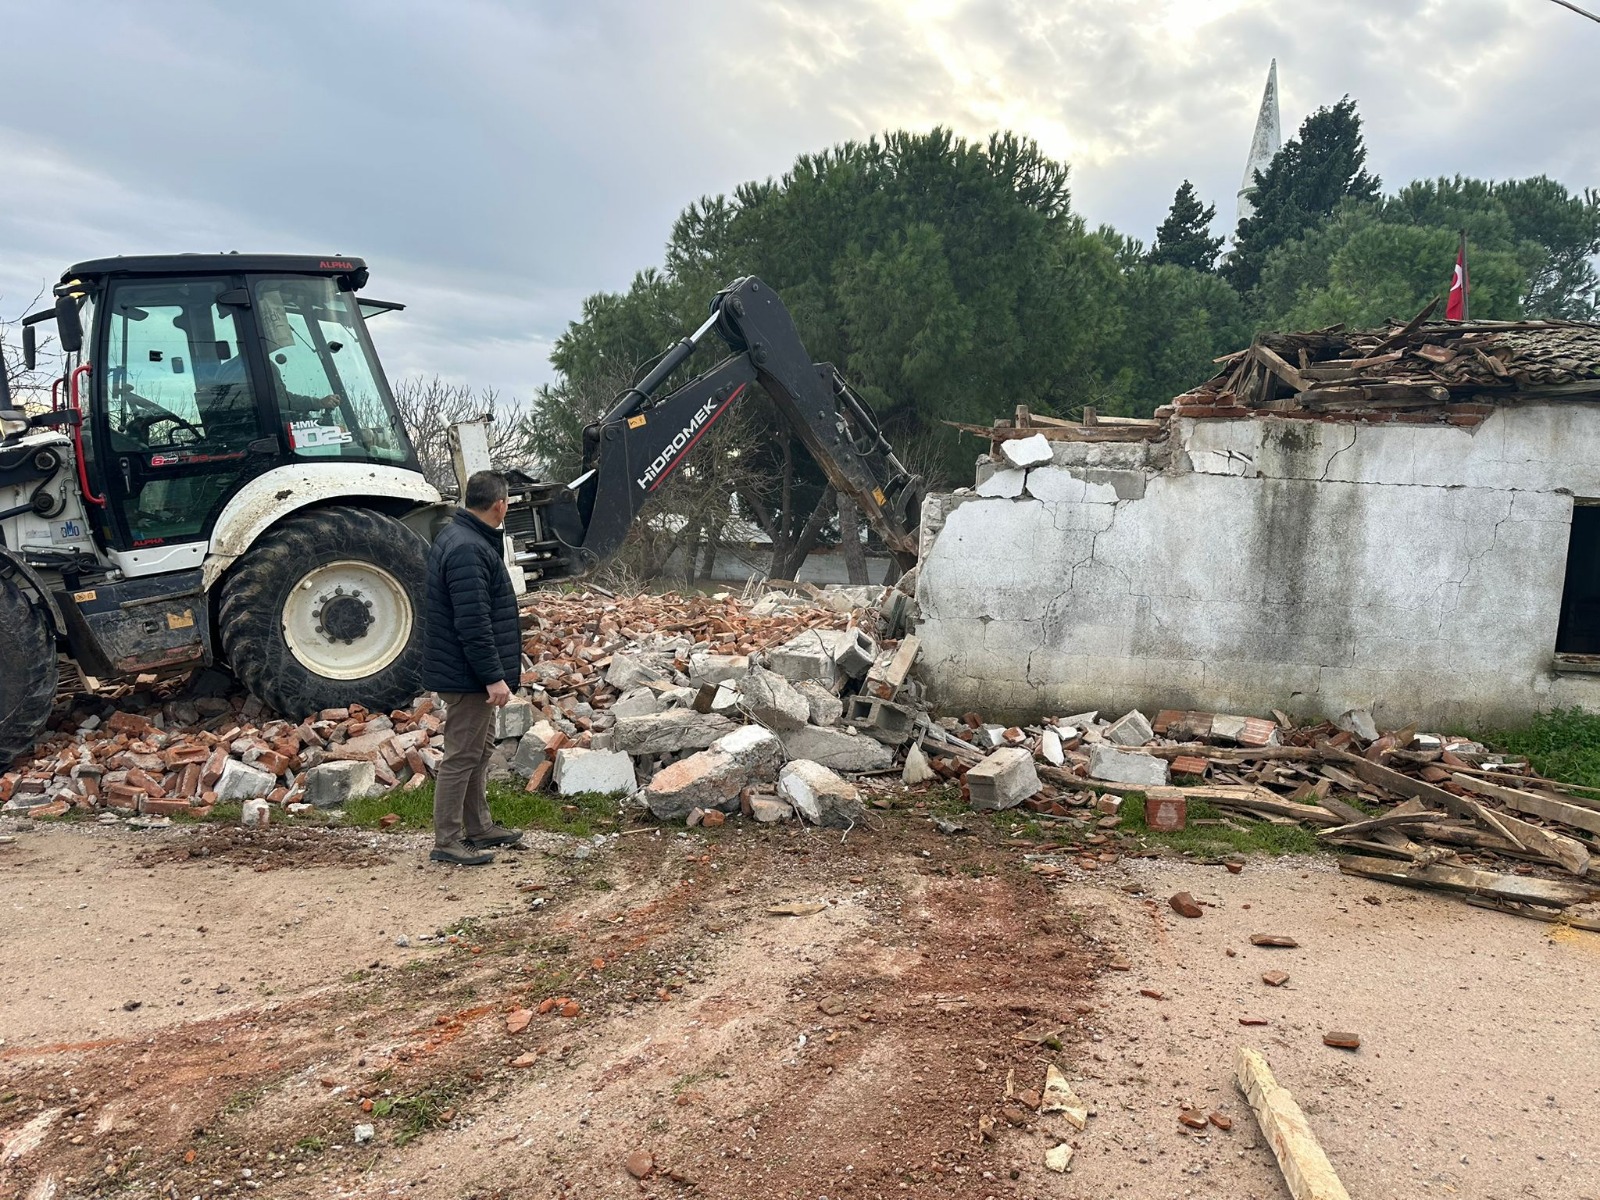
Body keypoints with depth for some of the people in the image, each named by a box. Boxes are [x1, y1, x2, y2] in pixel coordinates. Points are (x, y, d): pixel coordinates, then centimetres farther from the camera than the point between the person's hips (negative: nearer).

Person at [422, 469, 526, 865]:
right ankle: (447, 841, 8)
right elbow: (473, 623, -27)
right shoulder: (468, 550, -23)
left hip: (472, 674, 11)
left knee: (479, 752, 19)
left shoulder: (459, 537, 12)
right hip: (468, 675, -11)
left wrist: (497, 671, 22)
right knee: (462, 756, -2)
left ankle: (479, 828, 30)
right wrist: (493, 676, -24)